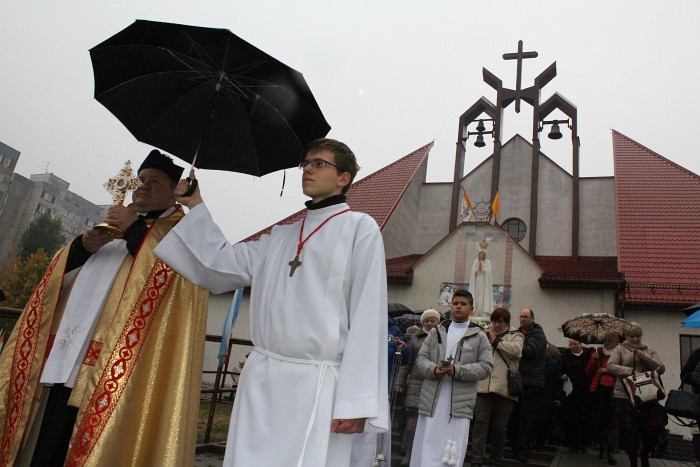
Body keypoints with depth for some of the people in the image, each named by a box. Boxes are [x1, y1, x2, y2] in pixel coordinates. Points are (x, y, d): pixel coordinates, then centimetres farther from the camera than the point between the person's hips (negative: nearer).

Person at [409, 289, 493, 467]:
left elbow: (486, 366, -3)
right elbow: (421, 357, 9)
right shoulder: (437, 331, 12)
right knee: (426, 450, 8)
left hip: (459, 403, -2)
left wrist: (457, 370, -15)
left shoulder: (479, 336, 5)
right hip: (432, 400, 2)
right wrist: (434, 370, -12)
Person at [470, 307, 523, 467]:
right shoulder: (484, 335, 16)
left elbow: (516, 350, -10)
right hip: (483, 386, 1)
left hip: (504, 388, -1)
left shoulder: (515, 336, 11)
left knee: (500, 427, 9)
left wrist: (496, 341, -5)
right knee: (480, 422, -7)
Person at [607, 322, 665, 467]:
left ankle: (644, 455, 31)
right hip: (625, 396, -3)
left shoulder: (649, 350, 14)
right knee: (629, 431, 0)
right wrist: (631, 371, -20)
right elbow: (610, 366, -8)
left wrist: (644, 357, -10)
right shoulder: (620, 349, 4)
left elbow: (661, 369, 4)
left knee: (652, 430, 0)